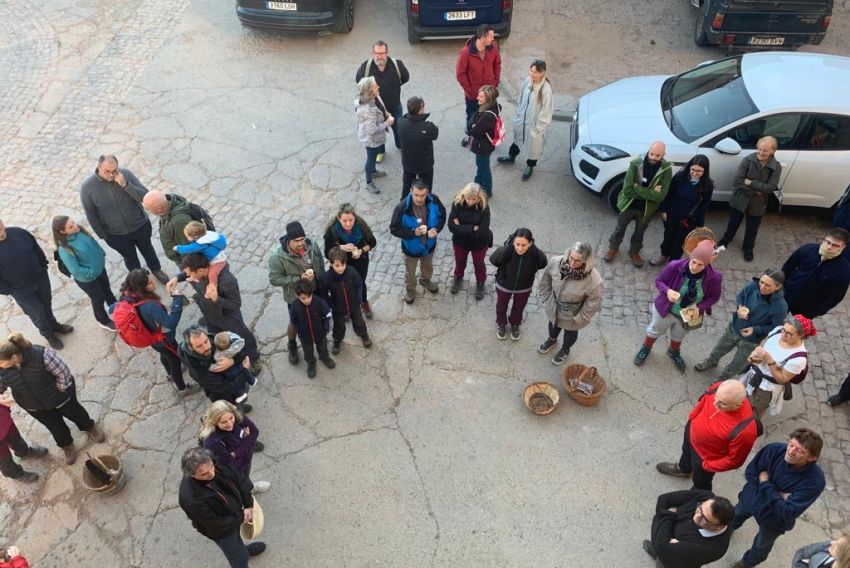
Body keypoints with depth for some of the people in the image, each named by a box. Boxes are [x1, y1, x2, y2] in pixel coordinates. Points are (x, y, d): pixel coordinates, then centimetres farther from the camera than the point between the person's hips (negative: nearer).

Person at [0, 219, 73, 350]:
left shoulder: (17, 232, -15)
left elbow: (35, 247, 4)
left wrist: (43, 265, 6)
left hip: (40, 277, 4)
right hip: (21, 289, -4)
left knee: (46, 304, 26)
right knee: (37, 313, 14)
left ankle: (54, 325, 53)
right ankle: (48, 335, 41)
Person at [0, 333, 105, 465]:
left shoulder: (42, 355, -41)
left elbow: (63, 372, -27)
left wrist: (60, 390, -17)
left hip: (58, 396, -3)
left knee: (74, 413, 26)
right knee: (55, 427, 23)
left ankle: (89, 427, 58)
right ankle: (66, 445, 54)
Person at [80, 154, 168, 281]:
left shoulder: (126, 174, -21)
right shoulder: (87, 186, -22)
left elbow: (145, 197, -23)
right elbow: (91, 214, -10)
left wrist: (125, 185, -36)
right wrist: (103, 235, -3)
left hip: (140, 226, 1)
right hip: (116, 235, -1)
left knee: (147, 249, 27)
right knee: (130, 257, 24)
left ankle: (156, 269, 56)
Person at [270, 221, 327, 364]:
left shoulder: (312, 244, -20)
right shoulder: (278, 256, -30)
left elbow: (321, 265, -3)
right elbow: (274, 279, -24)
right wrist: (299, 278, -30)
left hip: (316, 290, 3)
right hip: (295, 295, -3)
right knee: (295, 323, 19)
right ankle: (292, 346, 48)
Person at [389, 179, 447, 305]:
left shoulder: (434, 200, -24)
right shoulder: (402, 207, -34)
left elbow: (442, 215, -5)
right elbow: (394, 229, -23)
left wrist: (436, 229, -23)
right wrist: (413, 232, -36)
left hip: (429, 244, 3)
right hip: (411, 247, -3)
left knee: (428, 266, 33)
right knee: (410, 272, 25)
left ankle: (425, 280, 66)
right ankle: (410, 289, 55)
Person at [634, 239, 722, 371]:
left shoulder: (714, 277, -29)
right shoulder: (675, 266, -33)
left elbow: (714, 297, -10)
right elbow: (659, 281, -17)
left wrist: (699, 307, -26)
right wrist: (667, 291, -38)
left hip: (689, 314, 2)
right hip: (666, 309, -1)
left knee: (678, 336, 33)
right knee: (655, 331, 28)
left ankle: (674, 352, 65)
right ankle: (645, 349, 59)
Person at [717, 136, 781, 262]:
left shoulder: (776, 167, -14)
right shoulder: (748, 160, -17)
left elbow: (771, 188, -20)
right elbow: (737, 181, -20)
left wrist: (750, 183, -24)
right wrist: (754, 191, -23)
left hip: (757, 204, 0)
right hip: (740, 200, 0)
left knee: (752, 229, 17)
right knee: (733, 223, 21)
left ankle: (748, 249, 42)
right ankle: (726, 240, 49)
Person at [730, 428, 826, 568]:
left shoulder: (815, 481, -38)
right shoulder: (775, 450, -31)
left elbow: (788, 513, -36)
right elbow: (751, 473, -16)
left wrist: (765, 484, -31)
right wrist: (776, 494, -26)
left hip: (773, 519, -2)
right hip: (750, 498, 3)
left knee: (761, 547, 27)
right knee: (733, 517, 34)